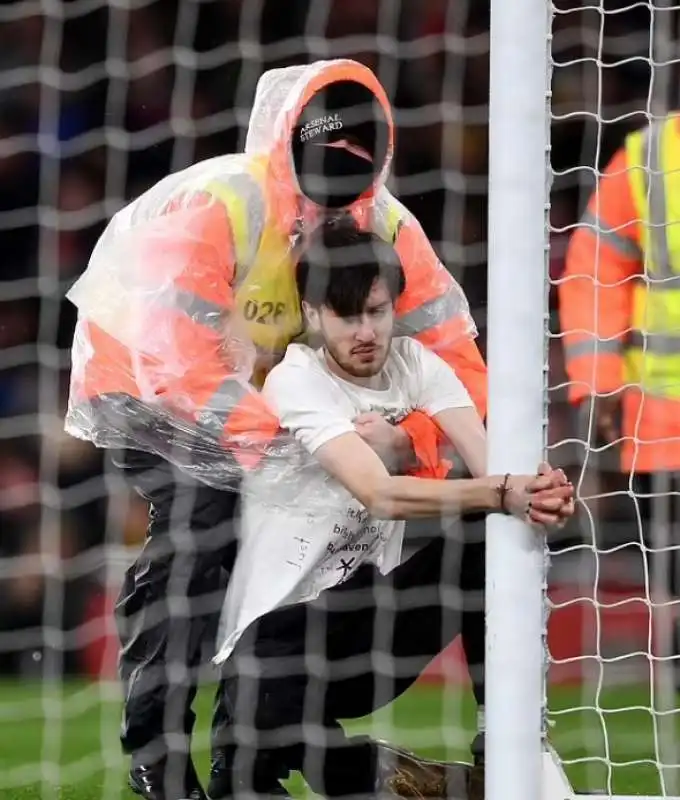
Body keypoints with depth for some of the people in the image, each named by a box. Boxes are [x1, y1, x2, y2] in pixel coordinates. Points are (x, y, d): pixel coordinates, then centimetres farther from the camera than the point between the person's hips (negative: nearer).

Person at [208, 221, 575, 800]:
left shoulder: (415, 363, 1)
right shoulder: (297, 382, -15)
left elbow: (490, 465, -16)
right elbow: (380, 494, -30)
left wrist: (535, 491, -41)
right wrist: (502, 494, -45)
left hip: (364, 611, 5)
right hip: (278, 627, -5)